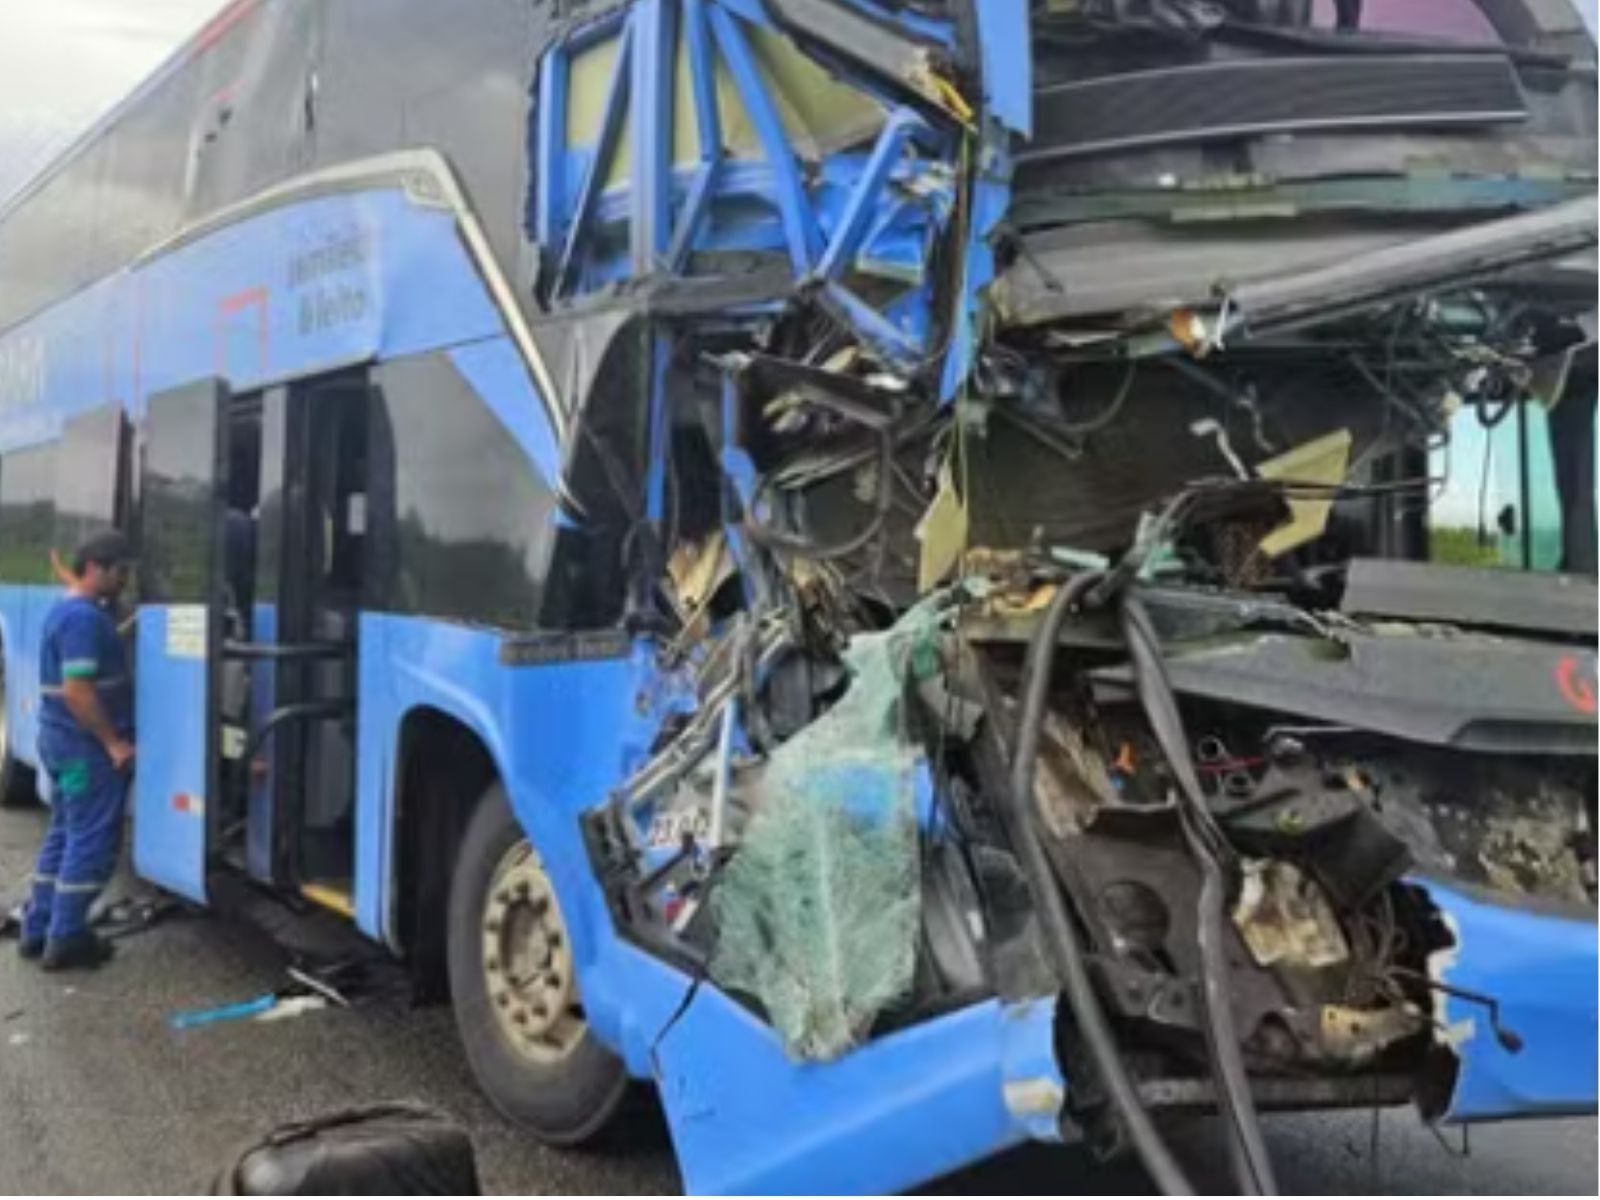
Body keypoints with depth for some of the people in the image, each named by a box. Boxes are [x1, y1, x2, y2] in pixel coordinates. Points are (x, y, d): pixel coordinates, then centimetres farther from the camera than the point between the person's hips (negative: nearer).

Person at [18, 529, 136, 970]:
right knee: (92, 841, -3)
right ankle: (65, 939, 3)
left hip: (61, 738, 10)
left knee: (63, 835, 17)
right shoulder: (84, 618, -19)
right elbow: (77, 690, -25)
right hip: (86, 744, -10)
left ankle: (37, 931, 23)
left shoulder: (66, 610, 14)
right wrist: (114, 741, -20)